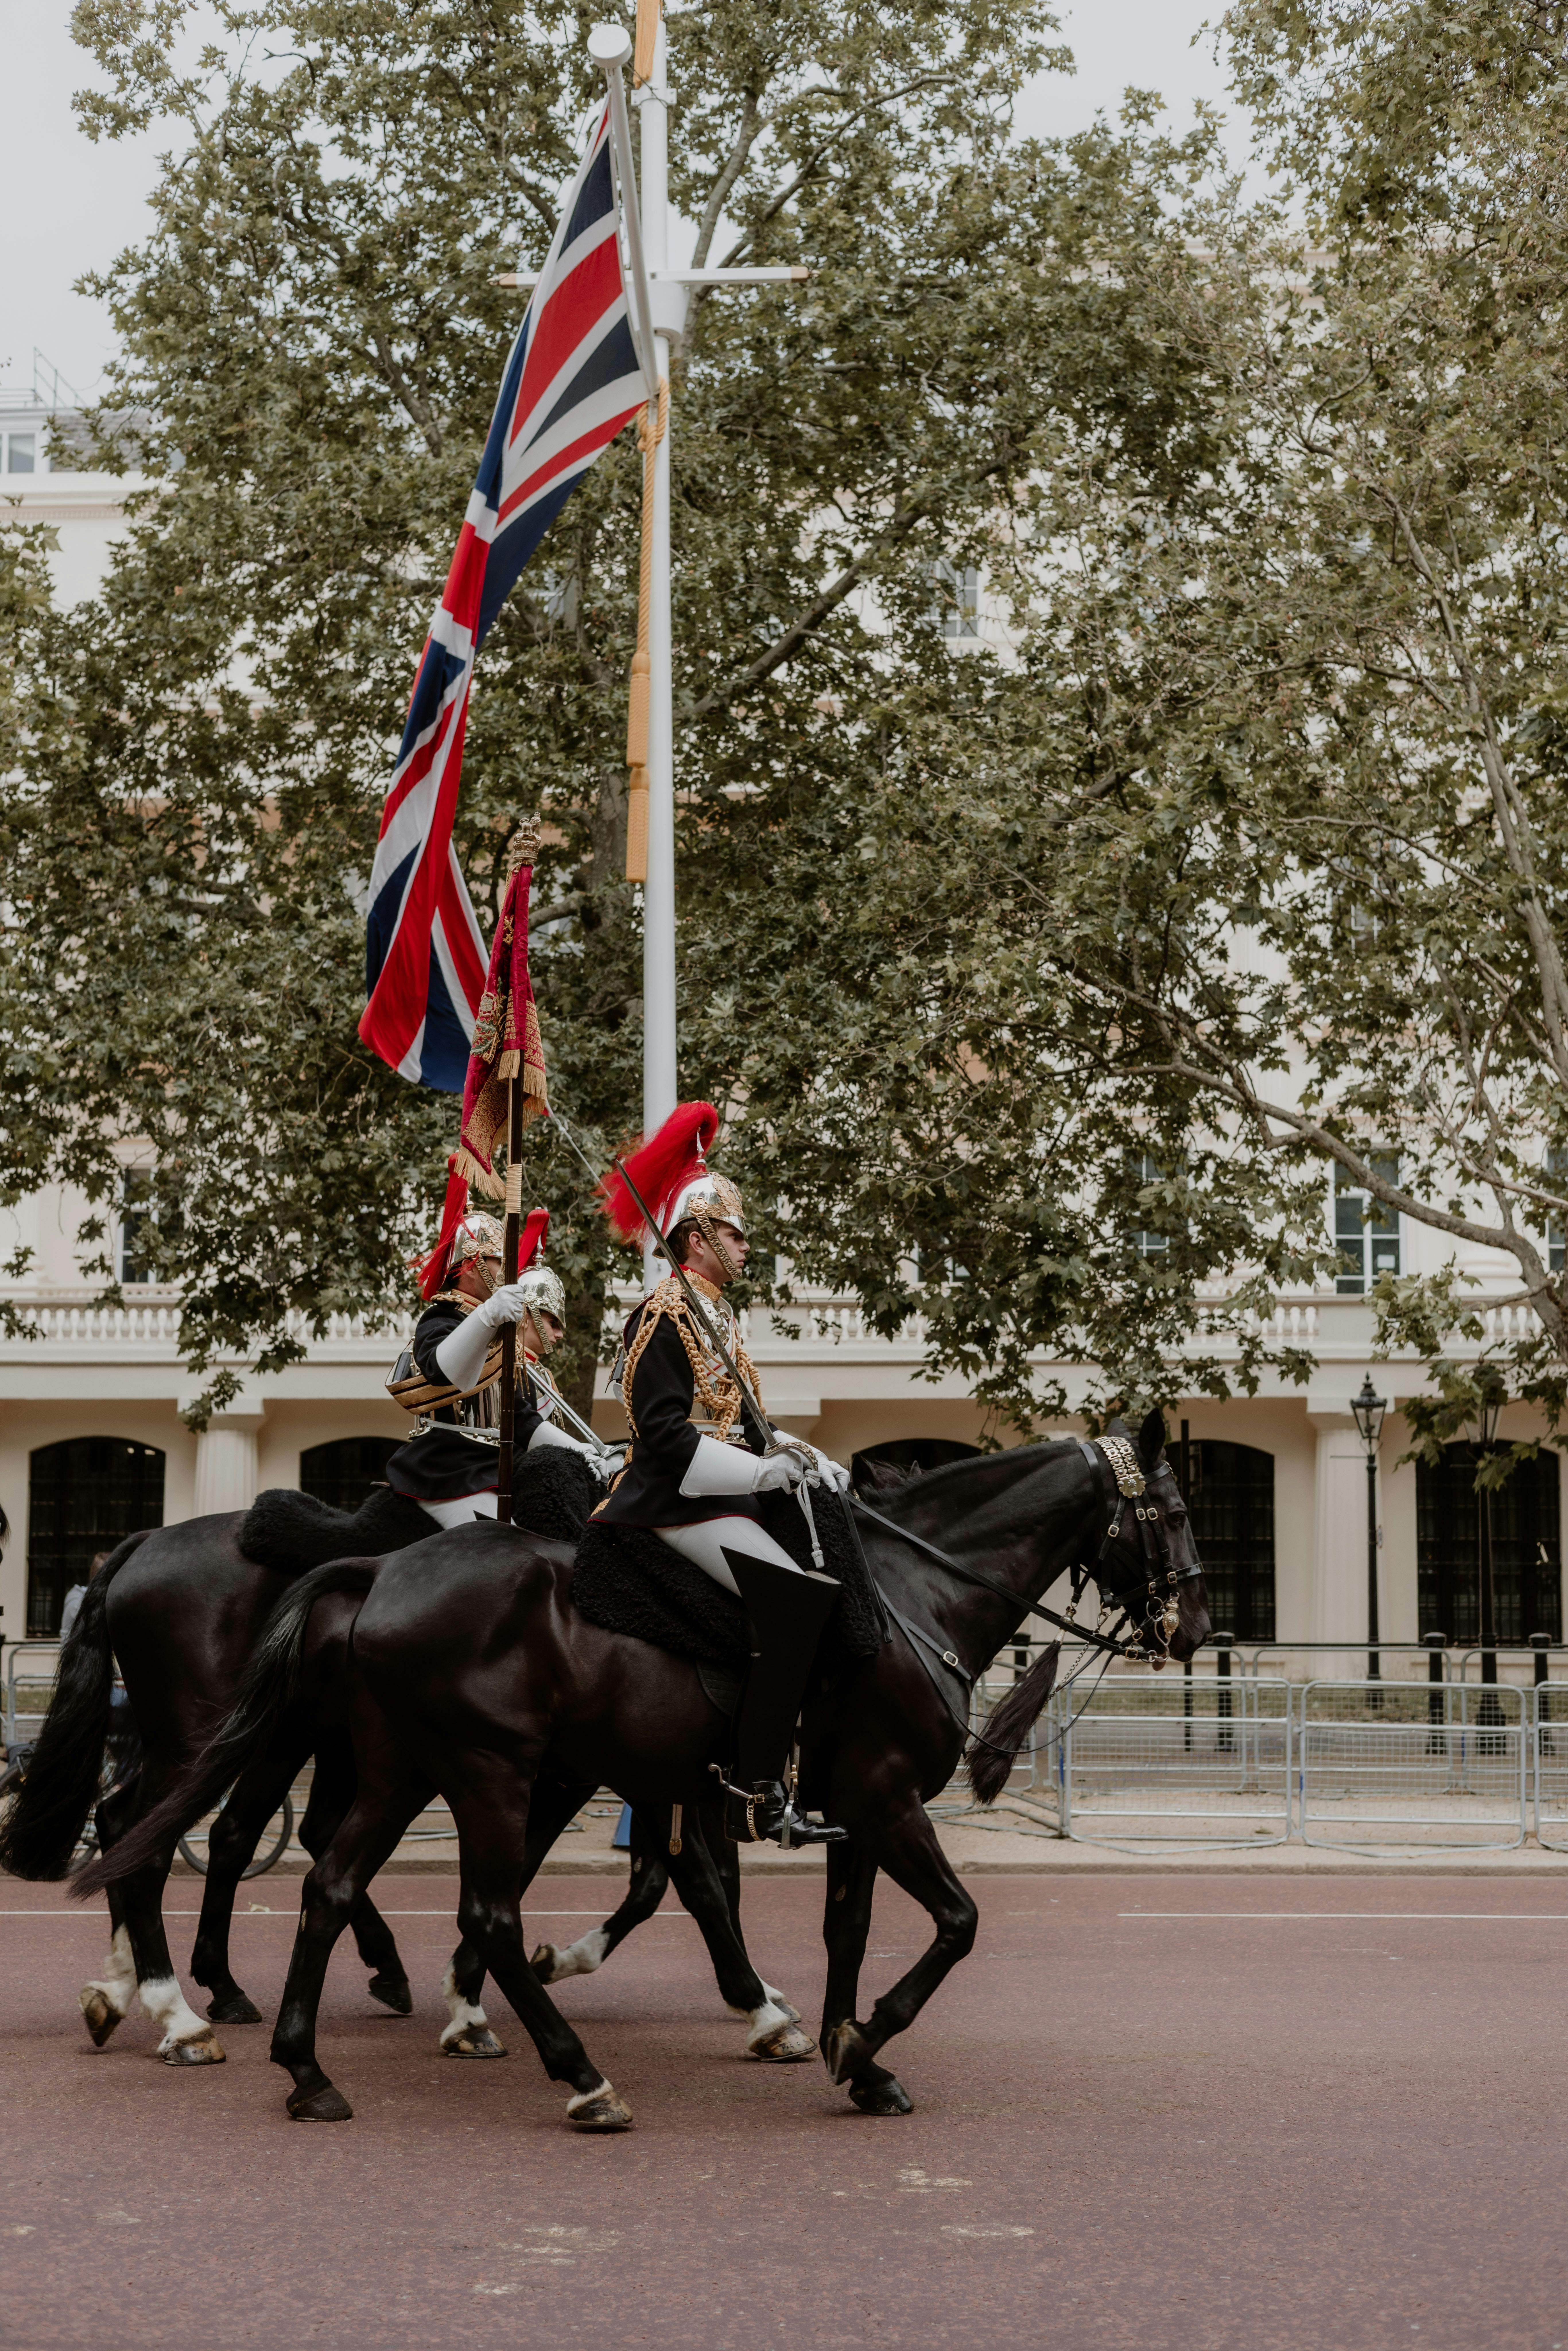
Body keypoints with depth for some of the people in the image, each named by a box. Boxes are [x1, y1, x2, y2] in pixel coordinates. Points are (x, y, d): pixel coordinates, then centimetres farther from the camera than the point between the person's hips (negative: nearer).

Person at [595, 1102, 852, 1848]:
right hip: (679, 1500, -10)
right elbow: (663, 1430, -19)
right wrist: (763, 1472, -22)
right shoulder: (665, 1314, -11)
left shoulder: (717, 1313, 19)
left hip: (724, 1496, 10)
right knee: (795, 1606, -24)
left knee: (826, 1581, 7)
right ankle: (756, 1798, -22)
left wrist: (800, 1457, 5)